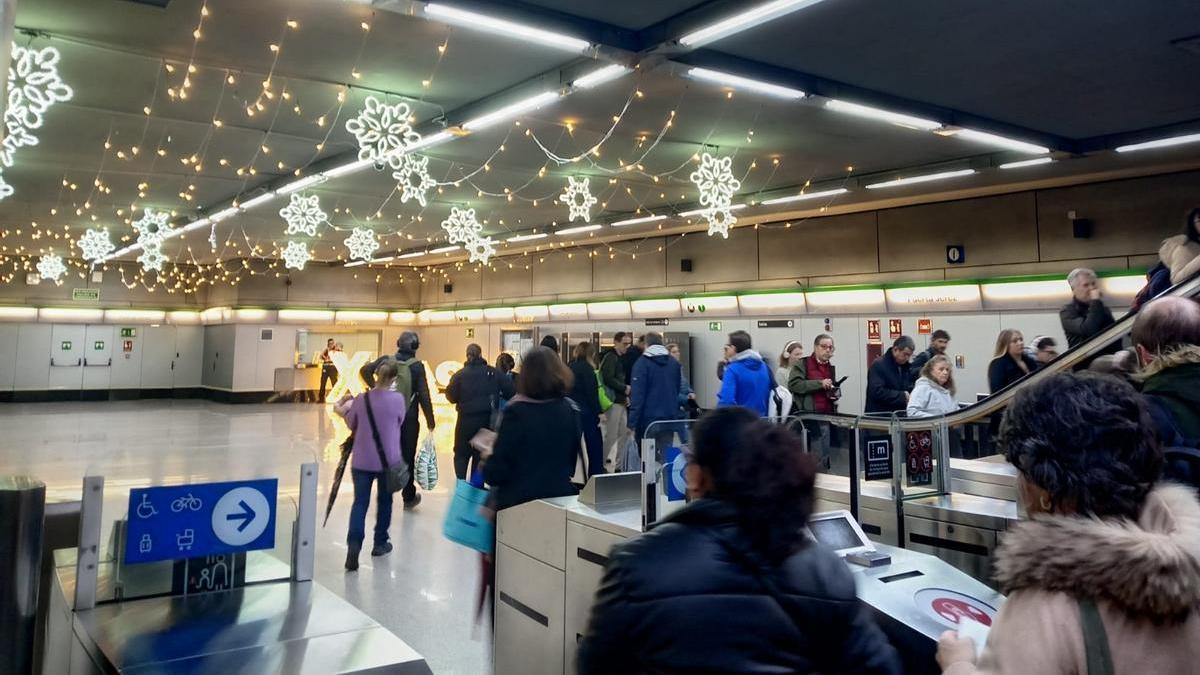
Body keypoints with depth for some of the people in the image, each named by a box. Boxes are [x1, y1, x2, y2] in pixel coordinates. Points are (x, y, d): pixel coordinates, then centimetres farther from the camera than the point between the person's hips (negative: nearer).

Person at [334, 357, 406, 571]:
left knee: (360, 502, 3)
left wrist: (345, 409, 26)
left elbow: (351, 425, 8)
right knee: (384, 501, 17)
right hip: (388, 460, -1)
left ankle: (354, 544, -15)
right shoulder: (398, 399, -10)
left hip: (362, 460, 1)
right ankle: (380, 543, 28)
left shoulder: (361, 399, -5)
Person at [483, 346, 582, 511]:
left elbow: (496, 472, -11)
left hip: (517, 502, -4)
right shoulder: (571, 410, 0)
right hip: (561, 498, 4)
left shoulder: (516, 412, -13)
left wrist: (487, 467, 8)